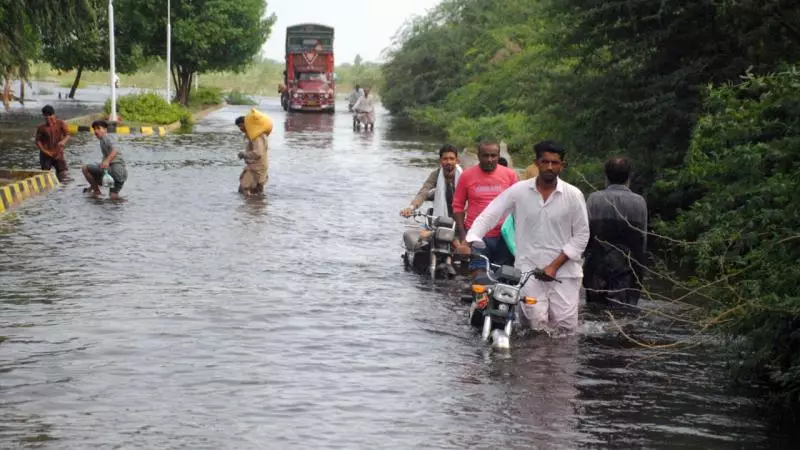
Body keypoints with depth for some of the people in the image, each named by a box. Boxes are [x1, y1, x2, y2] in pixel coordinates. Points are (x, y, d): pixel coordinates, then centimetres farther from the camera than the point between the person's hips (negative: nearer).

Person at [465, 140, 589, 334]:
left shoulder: (573, 195, 0)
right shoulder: (519, 191, 1)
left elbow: (581, 235, 1)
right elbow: (488, 215, 1)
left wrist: (554, 265, -8)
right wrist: (470, 242, -16)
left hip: (563, 271, 1)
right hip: (528, 269, -1)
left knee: (566, 326, -7)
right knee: (537, 322, -15)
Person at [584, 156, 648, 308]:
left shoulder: (594, 199, -2)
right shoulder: (639, 202, -1)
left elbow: (585, 233, -1)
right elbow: (643, 238, 1)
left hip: (597, 266, 1)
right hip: (627, 269, -1)